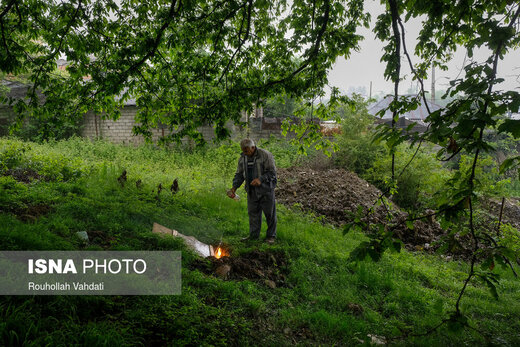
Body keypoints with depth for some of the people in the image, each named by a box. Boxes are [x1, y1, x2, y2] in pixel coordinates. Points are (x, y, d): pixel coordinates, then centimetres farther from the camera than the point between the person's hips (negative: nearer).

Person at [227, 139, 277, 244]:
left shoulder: (265, 155, -13)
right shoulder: (242, 158, 5)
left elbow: (272, 172, -13)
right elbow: (239, 174, 11)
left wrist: (260, 179, -26)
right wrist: (234, 187, -1)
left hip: (266, 189, -5)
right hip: (251, 191, 5)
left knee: (269, 213, 4)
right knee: (253, 213, 10)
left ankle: (271, 236, 17)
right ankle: (254, 235, 23)